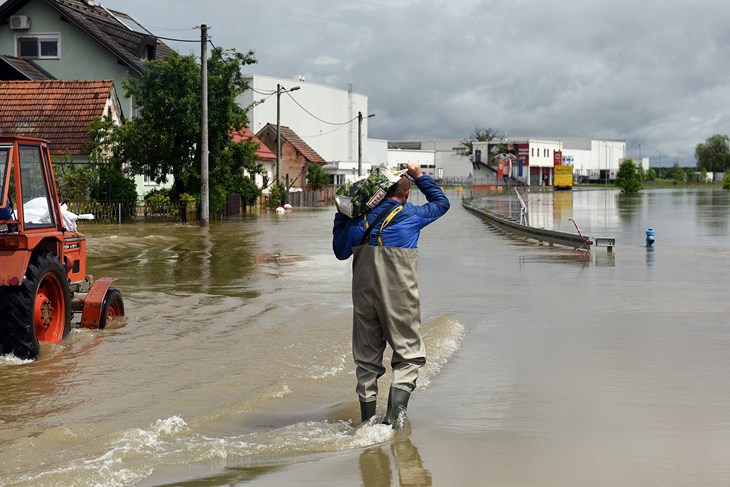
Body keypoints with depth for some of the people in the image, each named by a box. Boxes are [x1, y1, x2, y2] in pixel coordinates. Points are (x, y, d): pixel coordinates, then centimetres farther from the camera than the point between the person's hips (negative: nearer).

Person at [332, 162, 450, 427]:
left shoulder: (360, 218, 3)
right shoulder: (411, 216, -3)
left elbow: (340, 251, 14)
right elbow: (441, 202, 16)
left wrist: (340, 217, 22)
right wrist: (420, 176, 22)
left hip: (364, 297, 4)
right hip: (400, 299, -3)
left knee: (367, 360, 12)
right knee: (409, 356, 5)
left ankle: (367, 422, 16)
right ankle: (393, 417, -12)